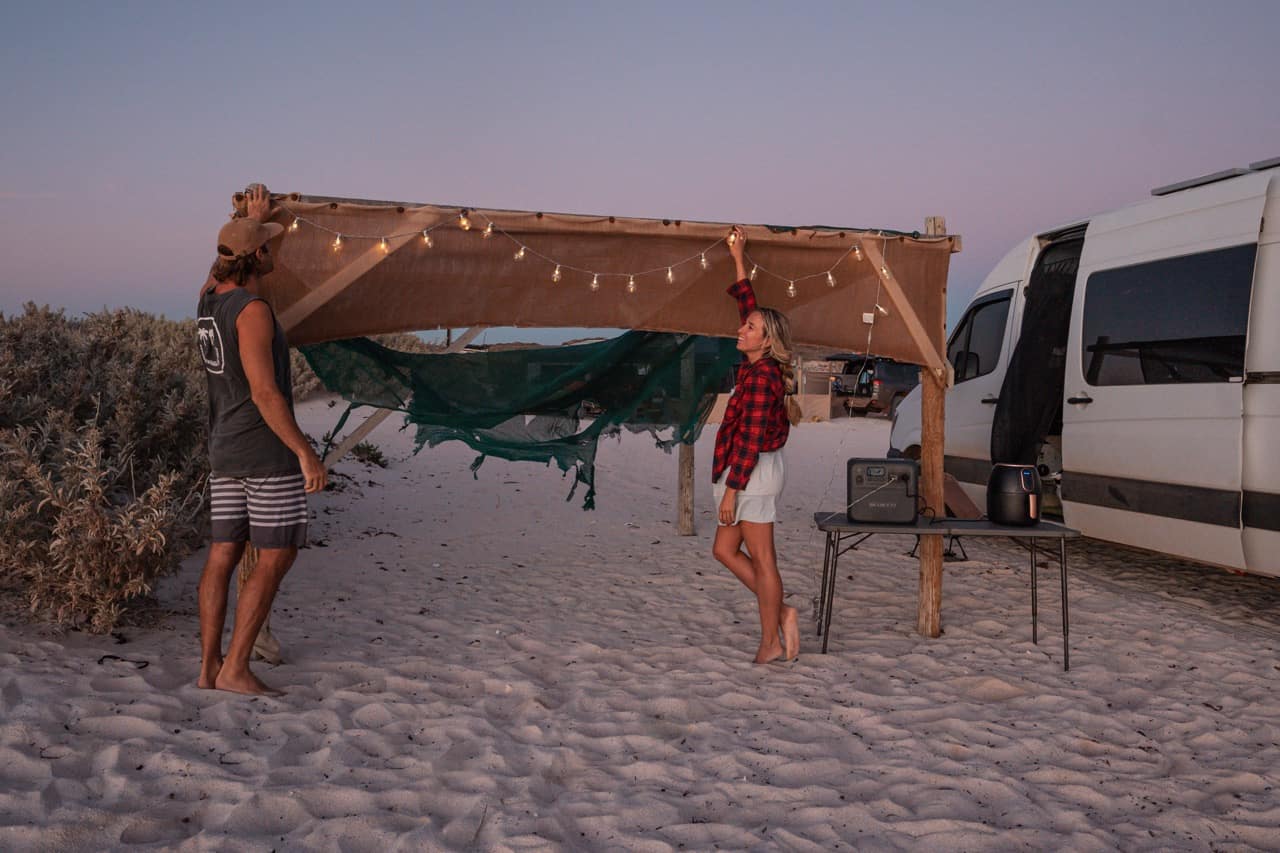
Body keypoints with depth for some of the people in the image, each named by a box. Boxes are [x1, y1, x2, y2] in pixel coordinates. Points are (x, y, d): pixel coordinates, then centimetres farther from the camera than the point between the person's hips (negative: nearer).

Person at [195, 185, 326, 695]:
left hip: (225, 449, 9)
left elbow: (227, 262, 34)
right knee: (276, 557, -2)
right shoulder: (252, 311, -18)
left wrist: (255, 217, 42)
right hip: (267, 450, -9)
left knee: (224, 553, 10)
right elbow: (265, 392, -23)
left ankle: (209, 666, 12)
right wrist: (306, 453, -20)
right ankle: (235, 667, -2)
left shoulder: (207, 299, 8)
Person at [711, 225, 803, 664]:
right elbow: (751, 306, 21)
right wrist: (739, 259, 23)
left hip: (754, 472, -10)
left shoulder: (762, 374, -18)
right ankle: (780, 614, 18)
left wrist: (732, 489, -21)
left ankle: (771, 643, 9)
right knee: (724, 550, 14)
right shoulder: (759, 366, 8)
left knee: (761, 559, -1)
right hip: (750, 472, 10)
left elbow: (751, 437, -22)